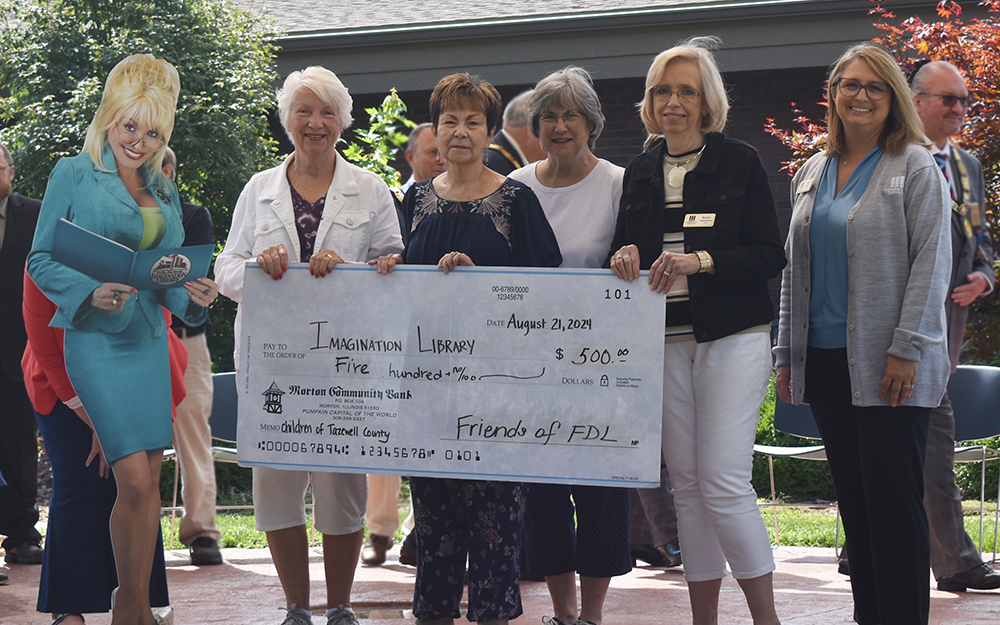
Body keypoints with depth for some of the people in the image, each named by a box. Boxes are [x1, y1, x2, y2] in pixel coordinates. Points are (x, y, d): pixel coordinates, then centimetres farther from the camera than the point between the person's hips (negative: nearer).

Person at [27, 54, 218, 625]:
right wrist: (92, 292, -19)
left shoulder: (164, 191, 15)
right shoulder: (73, 175, -1)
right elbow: (41, 260, -3)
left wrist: (195, 297, -4)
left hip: (150, 340, 6)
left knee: (151, 478, 4)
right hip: (98, 339, -6)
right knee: (134, 478, -13)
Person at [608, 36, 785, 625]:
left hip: (733, 337, -5)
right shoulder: (640, 171, 12)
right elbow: (625, 249, 19)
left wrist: (700, 261, -19)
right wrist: (624, 259, -4)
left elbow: (771, 255, -6)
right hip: (664, 341, 5)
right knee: (687, 485, 5)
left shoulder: (740, 162, -1)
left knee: (724, 483, -12)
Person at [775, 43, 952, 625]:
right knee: (854, 500, 8)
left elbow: (931, 261, -8)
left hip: (889, 364, -6)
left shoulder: (915, 166, -2)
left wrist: (908, 348, -15)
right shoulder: (812, 174, 16)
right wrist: (787, 352, 14)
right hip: (827, 360, 6)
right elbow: (795, 268, 19)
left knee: (893, 502, -6)